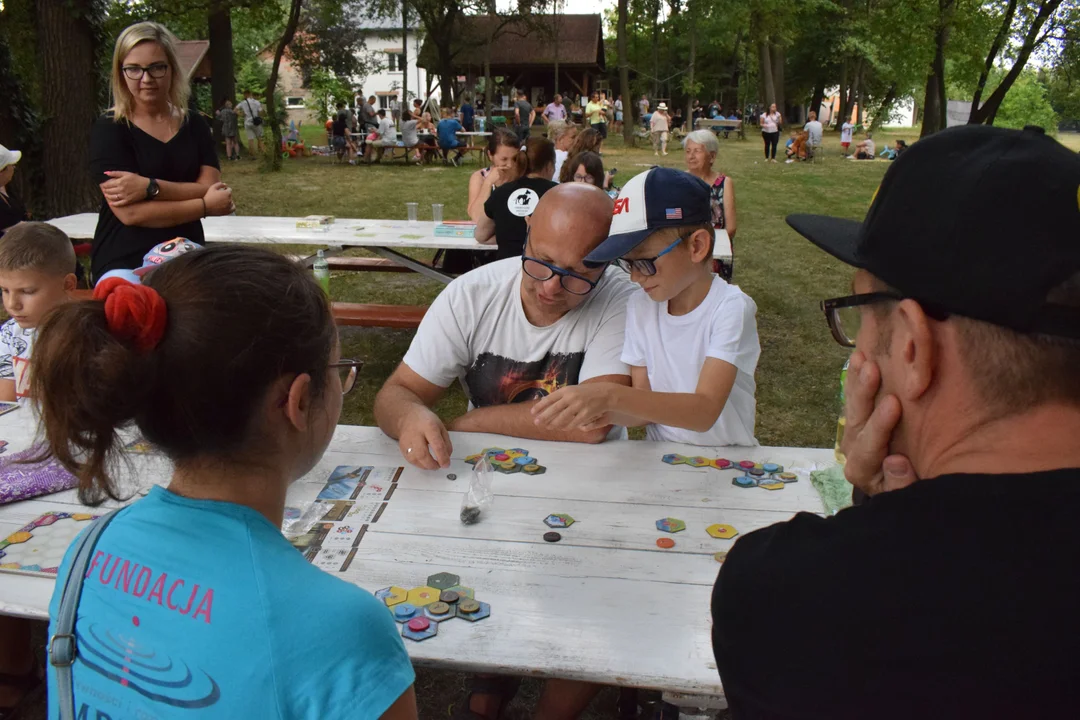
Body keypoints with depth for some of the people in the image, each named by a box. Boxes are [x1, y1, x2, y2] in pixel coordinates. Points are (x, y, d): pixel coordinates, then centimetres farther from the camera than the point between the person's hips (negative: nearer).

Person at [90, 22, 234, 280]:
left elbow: (210, 190, -7)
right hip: (124, 266, -4)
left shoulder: (194, 125, 6)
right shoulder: (108, 129, -6)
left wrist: (150, 187, -21)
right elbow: (130, 213, -17)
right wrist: (206, 205, -12)